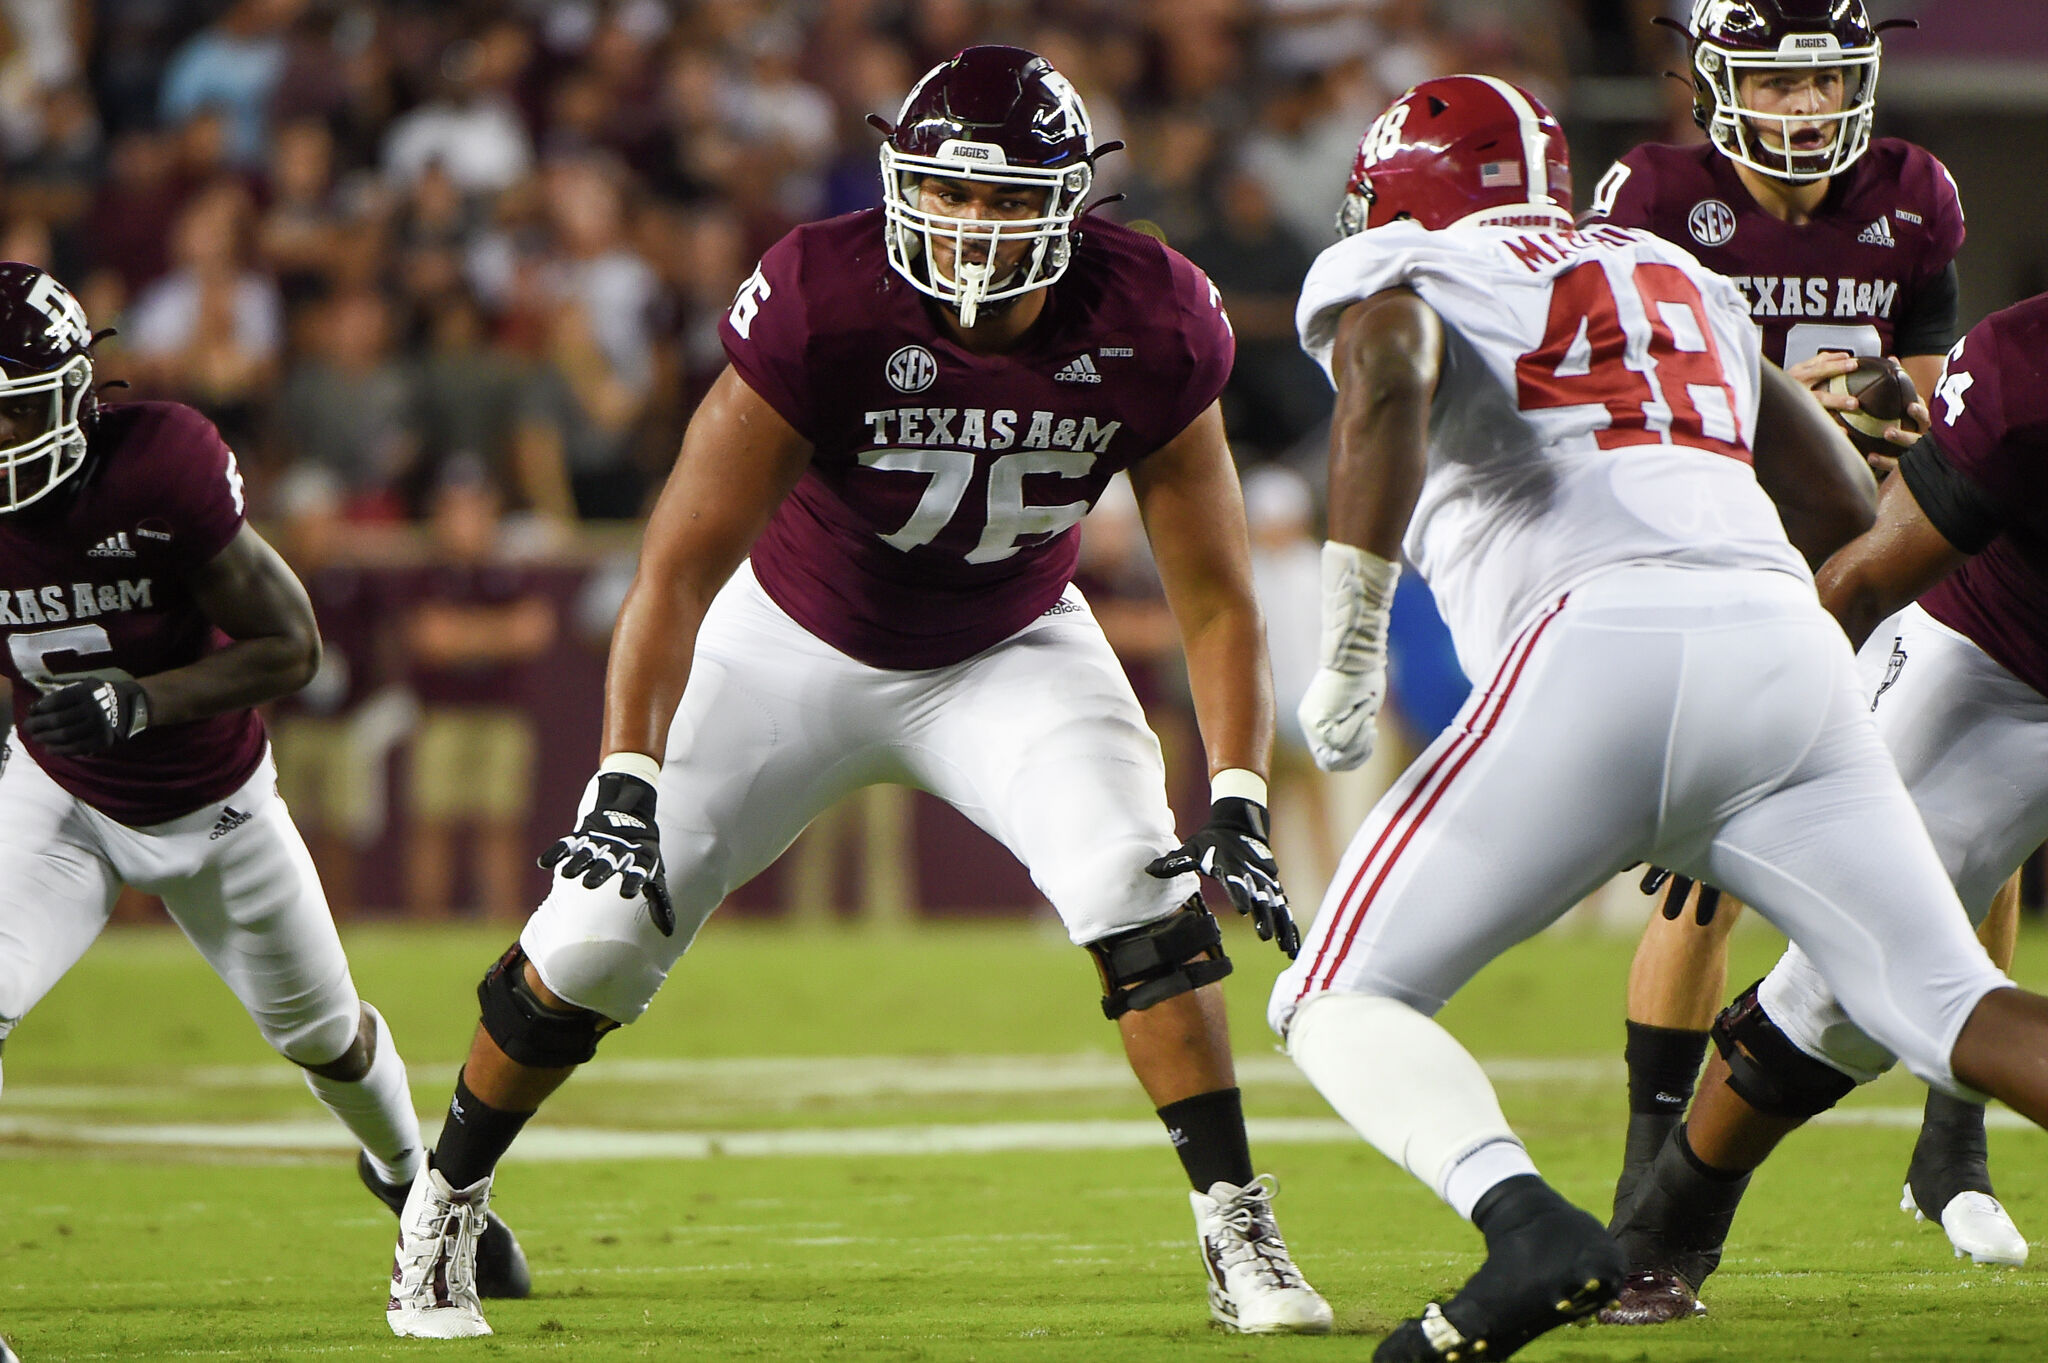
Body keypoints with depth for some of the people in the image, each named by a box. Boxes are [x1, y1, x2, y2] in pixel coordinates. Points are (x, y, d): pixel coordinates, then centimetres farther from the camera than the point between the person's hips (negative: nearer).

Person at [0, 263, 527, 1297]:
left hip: (213, 803, -1)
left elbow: (290, 647, -24)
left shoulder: (162, 464, -32)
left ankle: (409, 1173, 52)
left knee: (323, 1032, 20)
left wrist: (139, 703, -36)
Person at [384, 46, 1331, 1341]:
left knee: (1141, 890, -22)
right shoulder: (822, 302, -31)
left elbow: (1216, 595, -14)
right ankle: (442, 1213, 17)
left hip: (1009, 651, 1)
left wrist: (1240, 798, -26)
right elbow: (683, 562, -31)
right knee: (601, 933, -6)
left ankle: (1241, 1235, -11)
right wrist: (625, 780, -41)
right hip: (800, 641, -1)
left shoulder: (1149, 328, -23)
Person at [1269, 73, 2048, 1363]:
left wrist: (1348, 640, -6)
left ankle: (1529, 1222, -25)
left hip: (1601, 644, -5)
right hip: (1787, 643, 5)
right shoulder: (1682, 279, 33)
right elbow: (1845, 504, 34)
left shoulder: (1396, 269, 16)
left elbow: (1389, 371, -9)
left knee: (1344, 1002, 4)